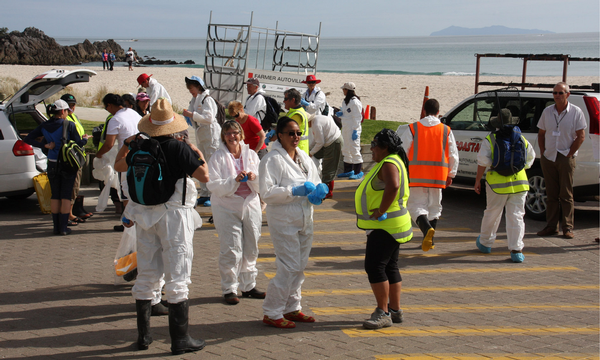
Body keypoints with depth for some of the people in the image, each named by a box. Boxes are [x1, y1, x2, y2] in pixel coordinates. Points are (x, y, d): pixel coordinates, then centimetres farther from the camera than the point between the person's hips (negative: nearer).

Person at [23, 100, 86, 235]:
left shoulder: (44, 126, 1)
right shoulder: (69, 125, -12)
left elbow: (28, 139, -1)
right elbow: (78, 143, -8)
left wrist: (44, 145, -4)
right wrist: (85, 139, 13)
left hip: (52, 165, 4)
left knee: (55, 196, 12)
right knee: (66, 196, 4)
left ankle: (56, 227, 13)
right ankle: (63, 228, 3)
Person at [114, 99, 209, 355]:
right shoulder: (179, 148, -13)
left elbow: (119, 166, 20)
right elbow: (204, 176, -14)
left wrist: (127, 144, 34)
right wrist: (200, 156, 4)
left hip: (145, 216, 5)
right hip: (174, 216, -5)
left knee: (146, 276, 12)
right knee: (177, 278, 0)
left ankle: (143, 335, 19)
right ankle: (179, 339, 2)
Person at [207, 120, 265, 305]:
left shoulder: (251, 154, 9)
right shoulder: (217, 158, -3)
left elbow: (261, 185, 6)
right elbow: (214, 185, -12)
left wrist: (254, 178, -15)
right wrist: (235, 180, -23)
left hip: (251, 205, 4)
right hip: (228, 208, -4)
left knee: (251, 249, 10)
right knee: (231, 251, -6)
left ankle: (248, 285, 23)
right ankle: (229, 288, 6)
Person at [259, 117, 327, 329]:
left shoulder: (304, 157, 12)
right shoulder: (272, 160, -11)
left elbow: (316, 182, 21)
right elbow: (267, 192, -18)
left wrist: (317, 192, -2)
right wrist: (295, 191, -25)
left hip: (305, 219, 8)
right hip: (284, 221, -8)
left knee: (300, 267, 12)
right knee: (289, 268, -9)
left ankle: (292, 309, 25)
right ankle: (271, 313, 2)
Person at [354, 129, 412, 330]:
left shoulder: (389, 164, -18)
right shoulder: (392, 161, 16)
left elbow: (393, 186, -37)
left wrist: (381, 210, -28)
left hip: (385, 226, -11)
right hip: (389, 225, 11)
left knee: (374, 266, -11)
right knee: (390, 268, 14)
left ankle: (383, 313, -9)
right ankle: (395, 311, 21)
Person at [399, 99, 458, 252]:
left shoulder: (412, 129, -2)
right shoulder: (446, 130, 4)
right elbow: (453, 155, 7)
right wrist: (451, 175, 18)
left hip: (417, 176, -2)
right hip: (438, 176, 2)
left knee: (417, 205, 2)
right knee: (434, 207, 14)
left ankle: (427, 228, -26)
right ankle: (429, 241, 16)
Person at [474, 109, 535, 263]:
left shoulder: (490, 140, -4)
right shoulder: (521, 140, 8)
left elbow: (483, 162, -10)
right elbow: (530, 159, 18)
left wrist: (477, 180, -1)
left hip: (498, 184, -2)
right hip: (519, 183, 2)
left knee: (492, 214, 14)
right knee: (516, 216, 2)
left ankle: (485, 243, 32)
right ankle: (516, 250, -5)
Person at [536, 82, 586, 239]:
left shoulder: (576, 112, -3)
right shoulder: (547, 112, 8)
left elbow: (581, 136, -4)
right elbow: (541, 134, 14)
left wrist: (569, 154, -8)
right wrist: (543, 153, 4)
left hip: (566, 158, -4)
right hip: (548, 158, 4)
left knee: (566, 195, -2)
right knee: (551, 194, 7)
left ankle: (567, 228, 2)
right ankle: (551, 226, 12)